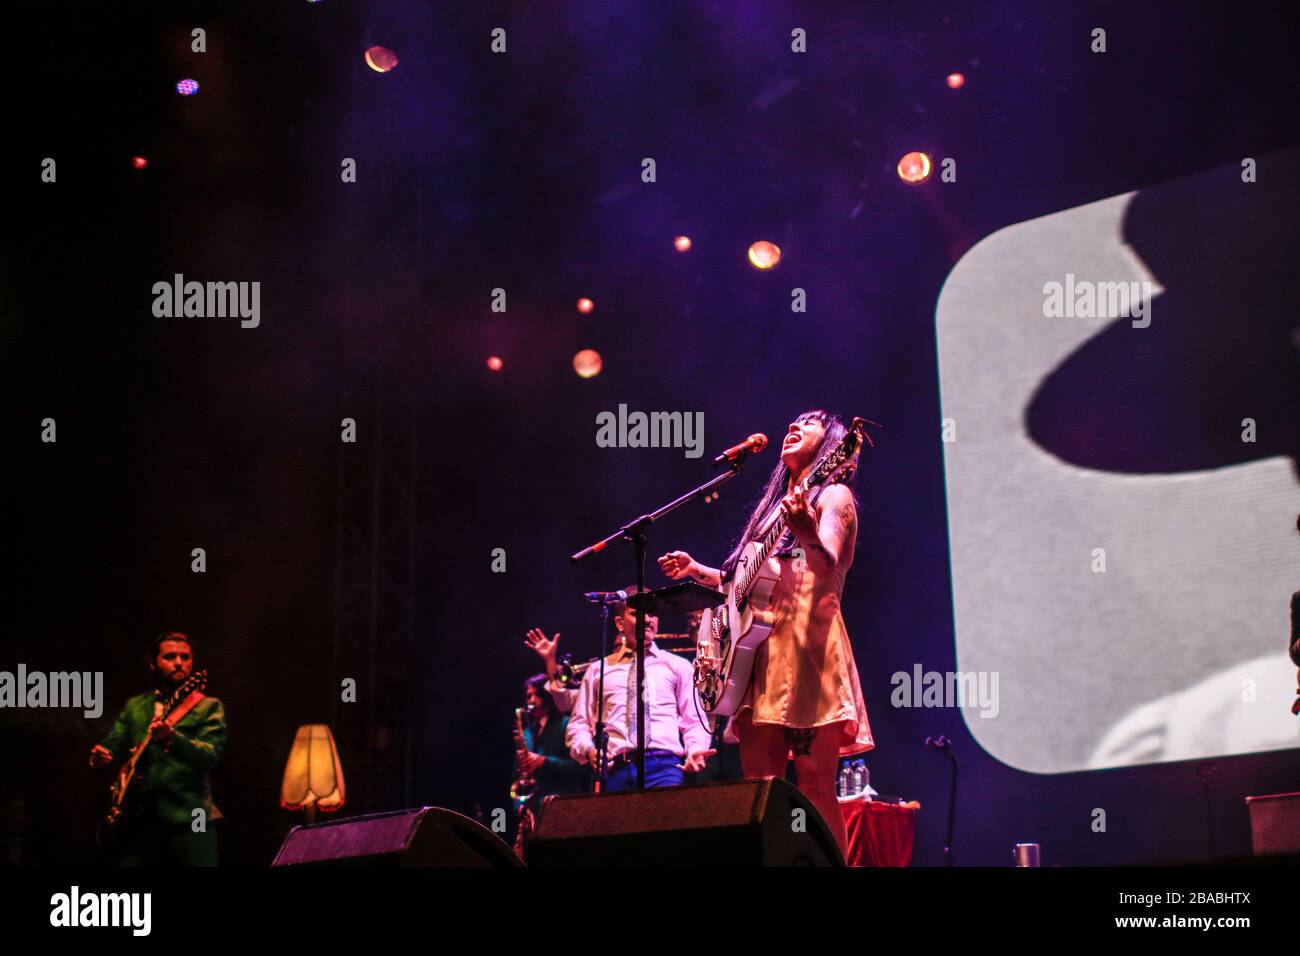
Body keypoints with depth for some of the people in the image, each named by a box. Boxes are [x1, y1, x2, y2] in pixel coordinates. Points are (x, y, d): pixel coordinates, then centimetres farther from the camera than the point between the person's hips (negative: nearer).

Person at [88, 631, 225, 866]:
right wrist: (100, 756, -11)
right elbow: (113, 745, 13)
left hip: (189, 819, -3)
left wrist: (172, 738, -26)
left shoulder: (208, 707, 7)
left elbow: (210, 756, -8)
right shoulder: (133, 706, 19)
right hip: (138, 819, 3)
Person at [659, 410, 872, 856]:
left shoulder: (832, 494, 3)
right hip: (759, 644, 8)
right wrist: (696, 569, 17)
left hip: (807, 641, -7)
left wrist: (807, 533, -37)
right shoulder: (777, 503, 26)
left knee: (814, 786, -12)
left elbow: (826, 566, -16)